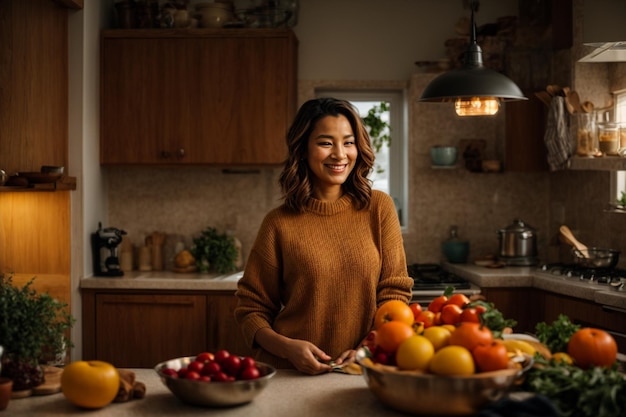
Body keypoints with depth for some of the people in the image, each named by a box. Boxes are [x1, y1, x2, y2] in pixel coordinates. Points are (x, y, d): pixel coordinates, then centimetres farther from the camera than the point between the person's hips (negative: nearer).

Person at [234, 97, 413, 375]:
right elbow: (251, 310, 6)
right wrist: (288, 347, -12)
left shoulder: (379, 208, 4)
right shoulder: (279, 224, 1)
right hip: (289, 373, 0)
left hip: (362, 372, 0)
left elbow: (394, 292, 5)